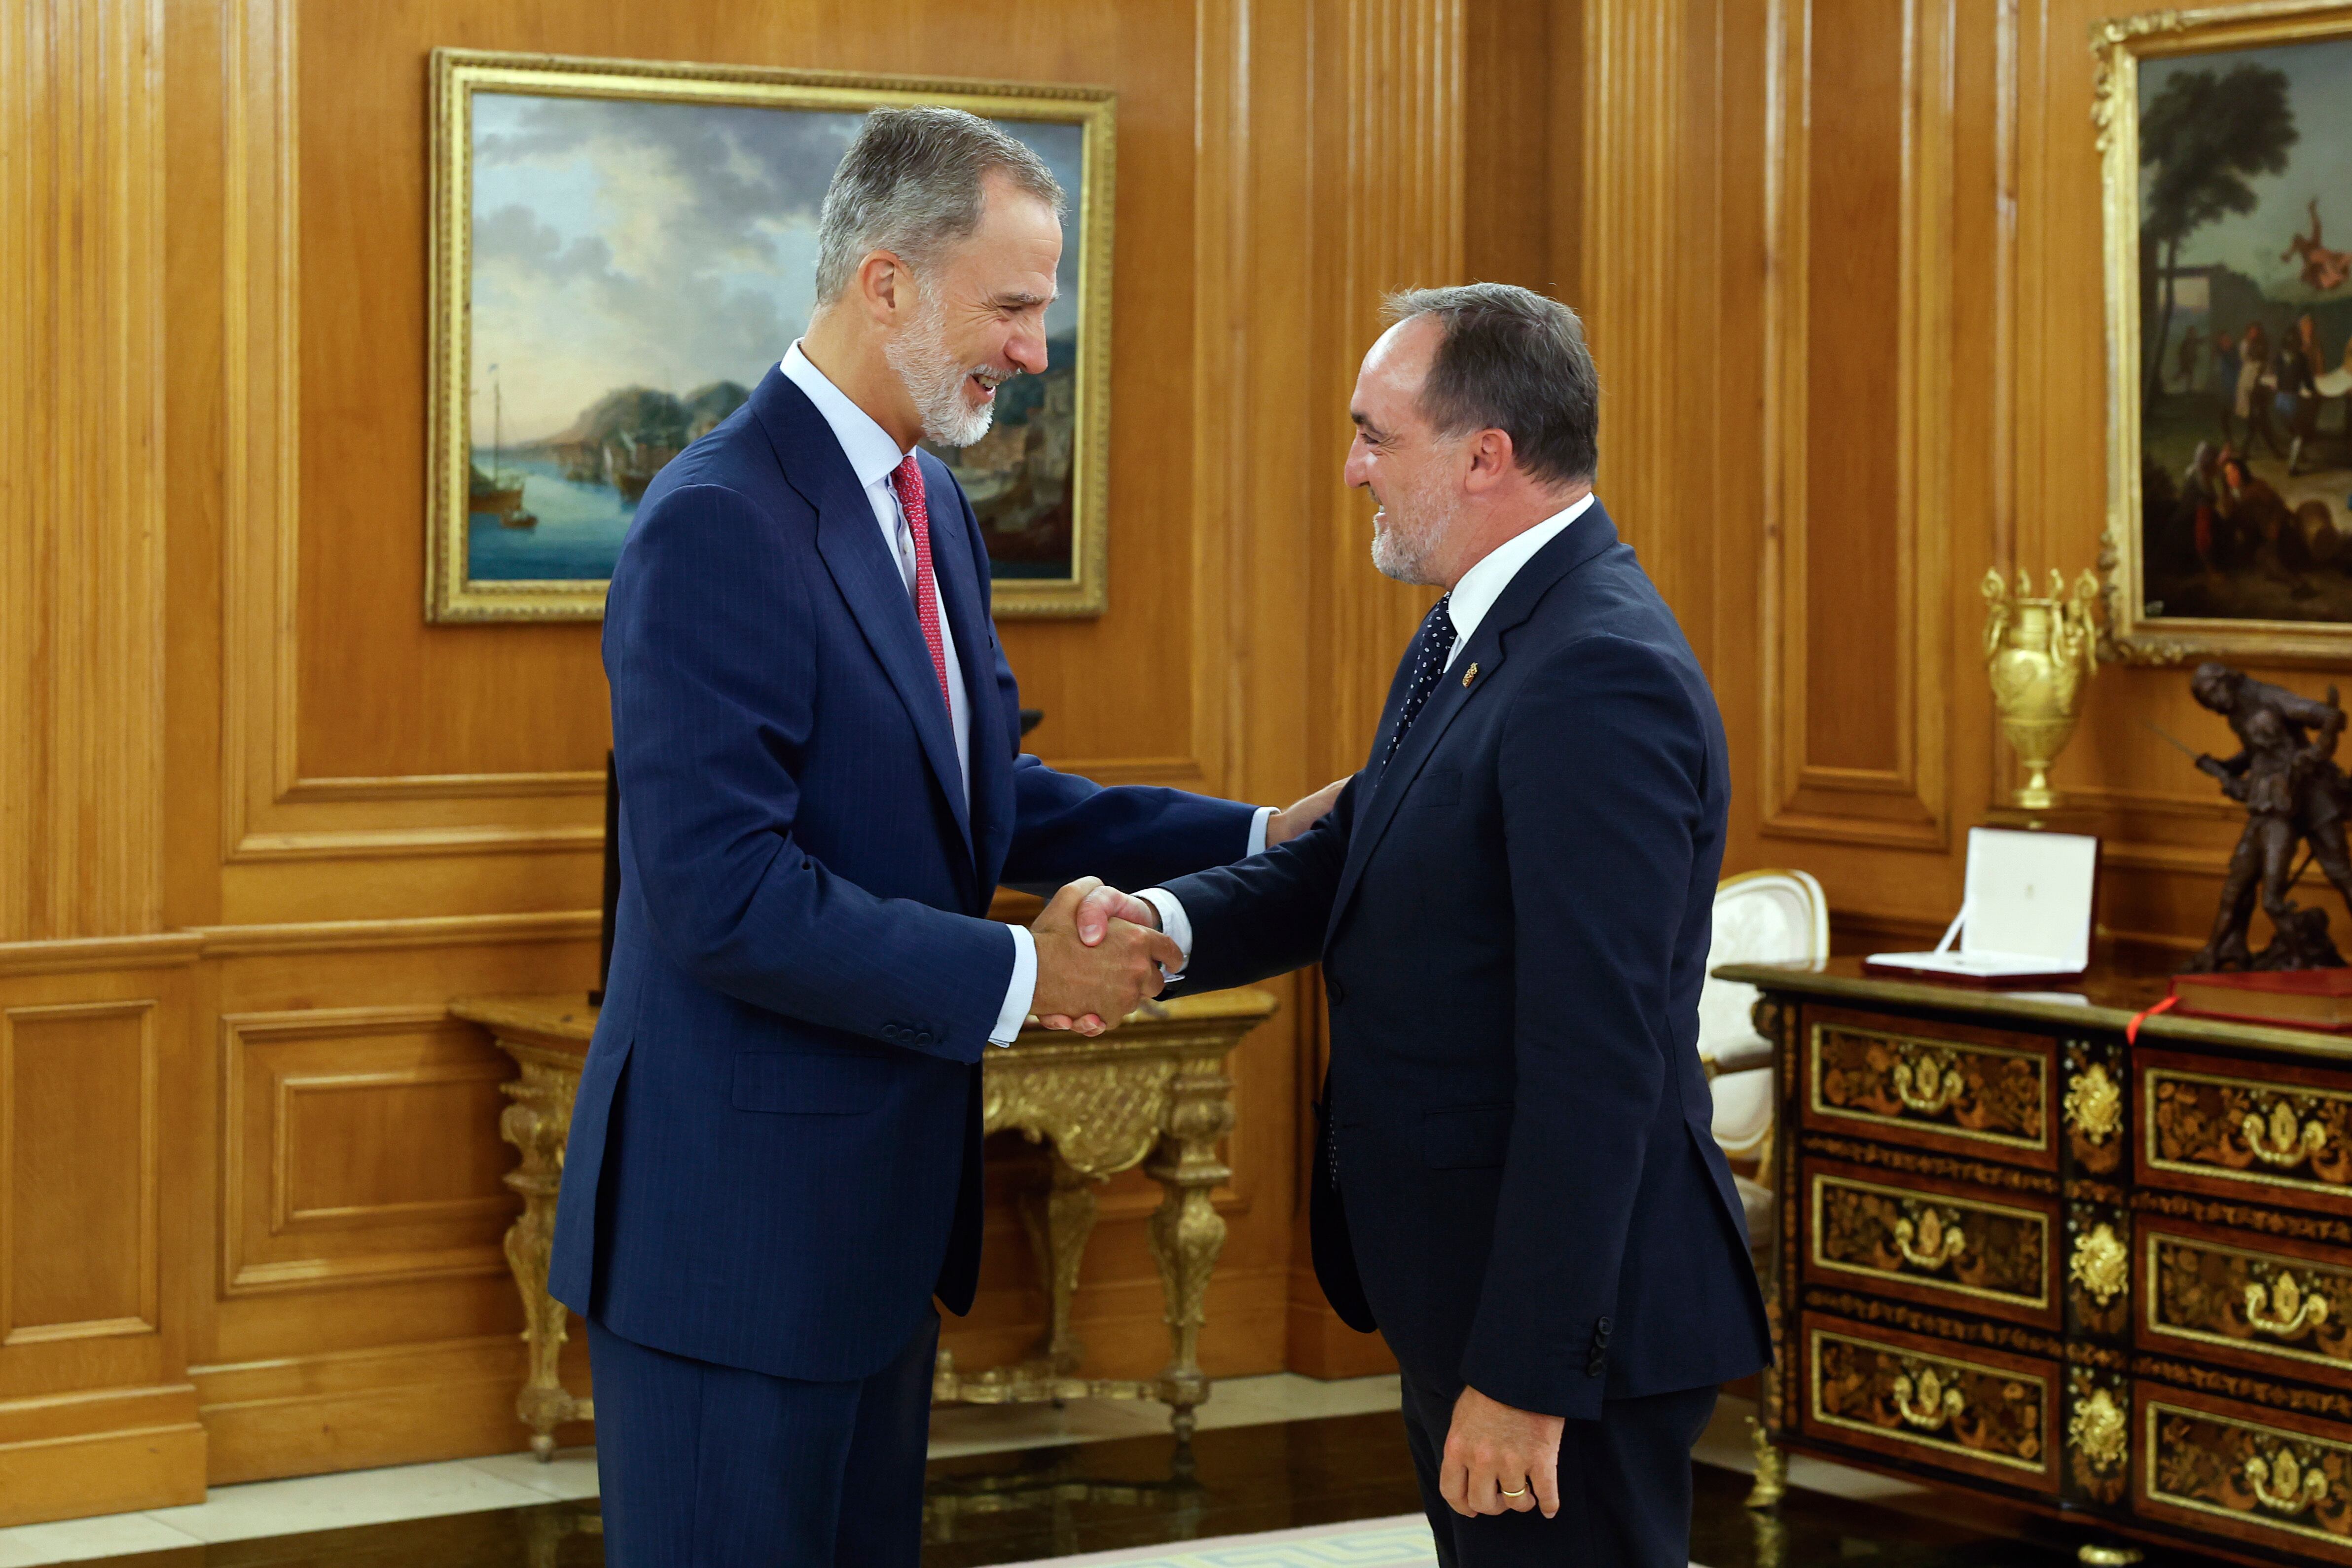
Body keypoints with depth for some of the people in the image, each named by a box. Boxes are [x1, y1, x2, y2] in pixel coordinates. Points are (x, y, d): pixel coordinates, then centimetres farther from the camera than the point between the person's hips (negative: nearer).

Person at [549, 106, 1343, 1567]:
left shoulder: (932, 506, 10)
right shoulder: (717, 527, -20)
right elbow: (722, 892, -26)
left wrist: (1254, 840, 8)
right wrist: (1019, 977, -20)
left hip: (881, 1199, 9)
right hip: (737, 1219, -9)